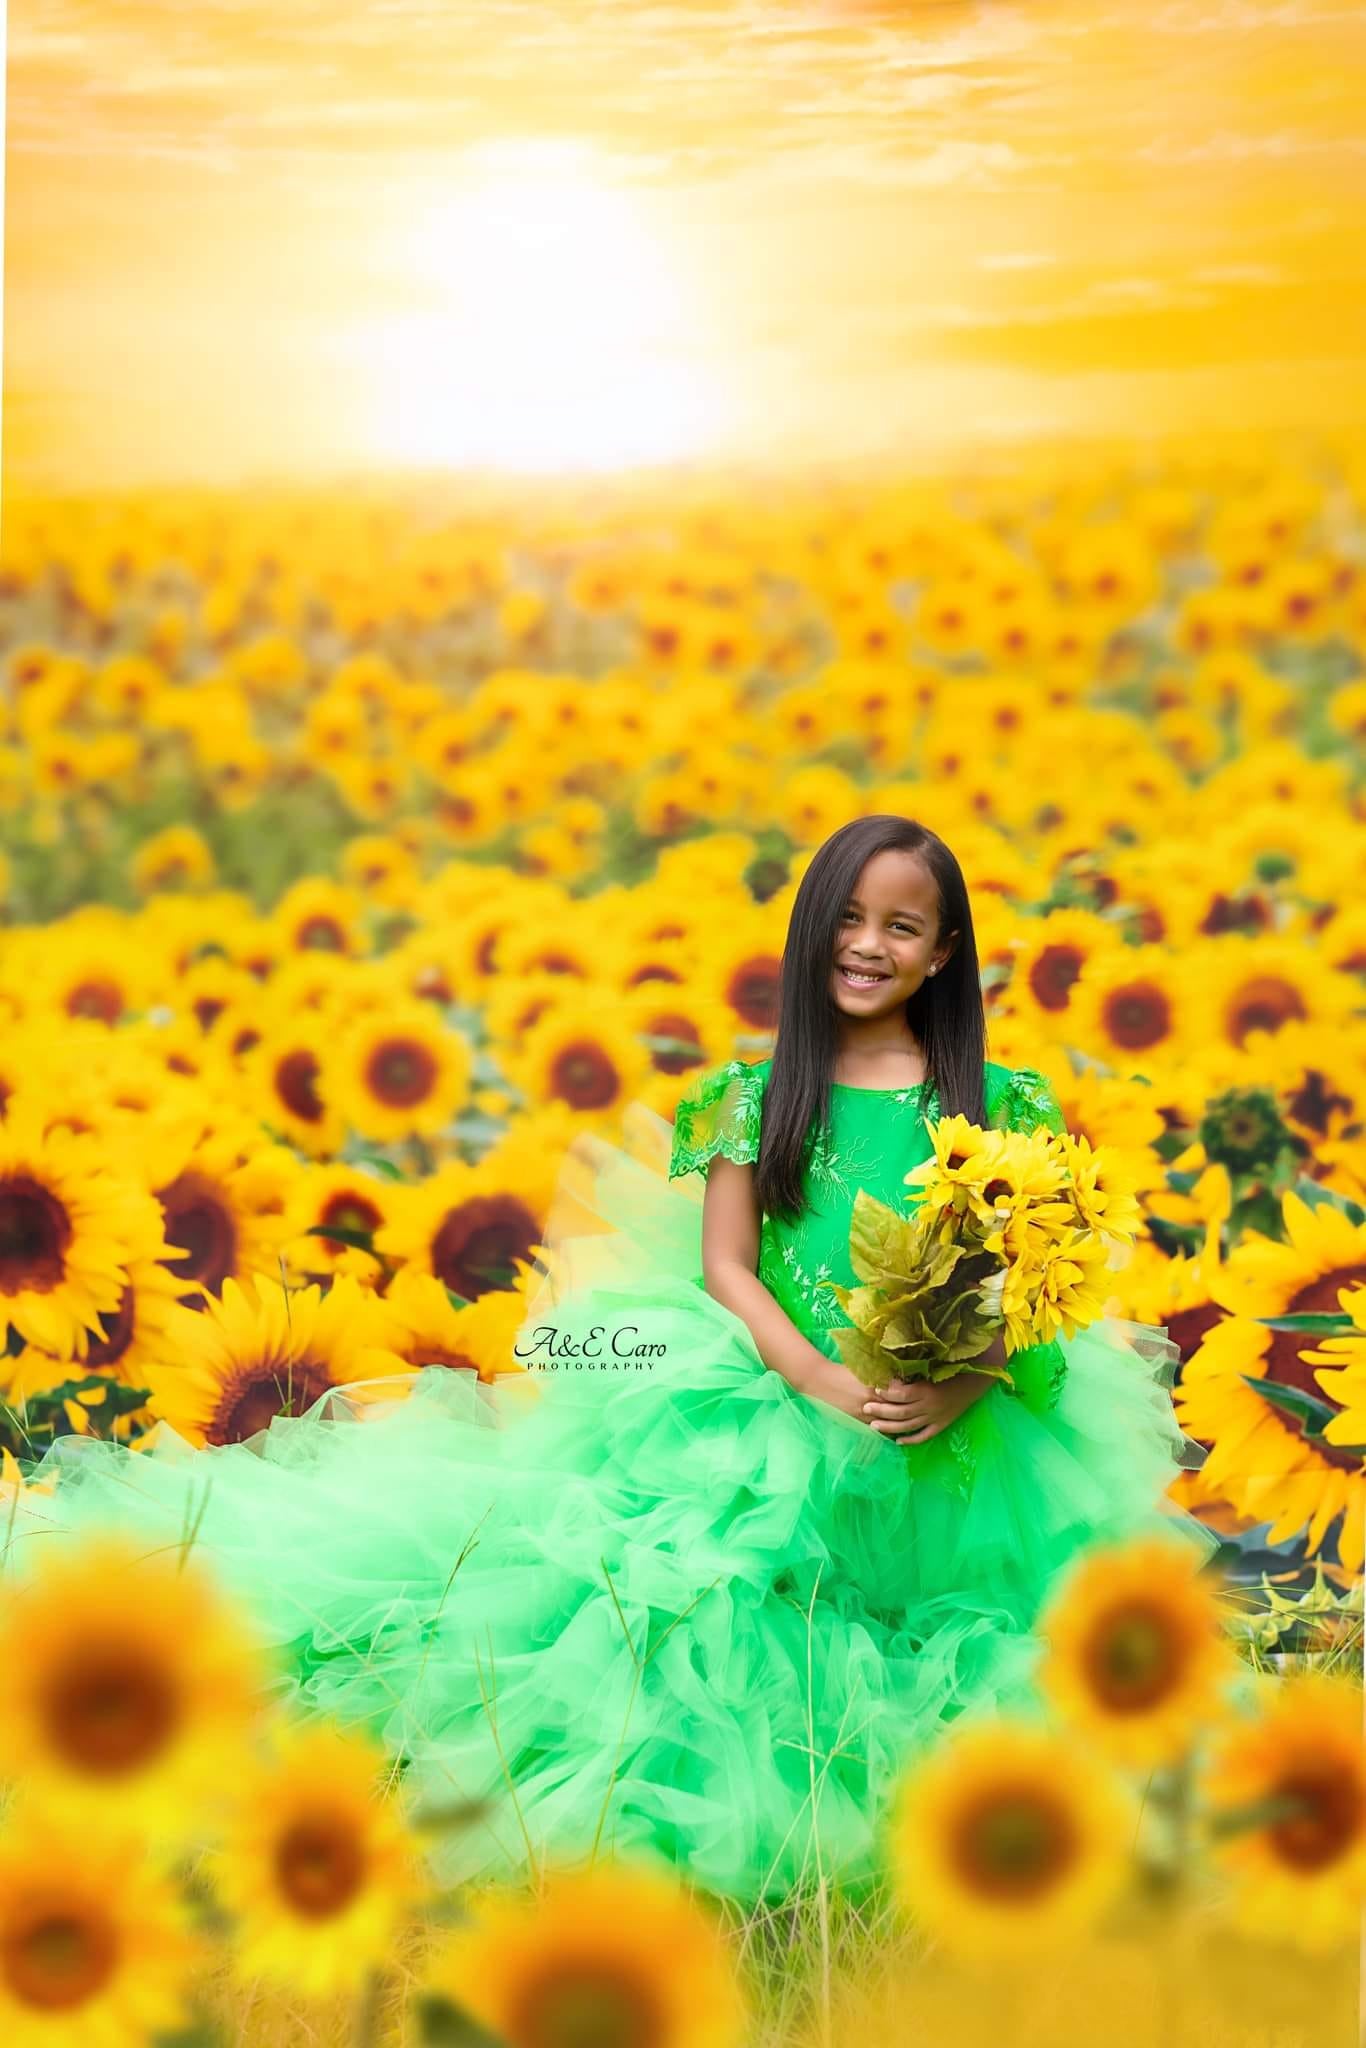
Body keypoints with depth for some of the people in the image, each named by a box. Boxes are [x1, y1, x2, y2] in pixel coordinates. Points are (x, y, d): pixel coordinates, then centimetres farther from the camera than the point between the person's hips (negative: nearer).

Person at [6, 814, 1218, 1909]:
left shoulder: (999, 1103, 7)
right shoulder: (759, 1093, 8)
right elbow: (723, 1265, 0)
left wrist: (971, 1379, -18)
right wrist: (824, 1383, -16)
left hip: (954, 1440, 1)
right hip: (778, 1405, -1)